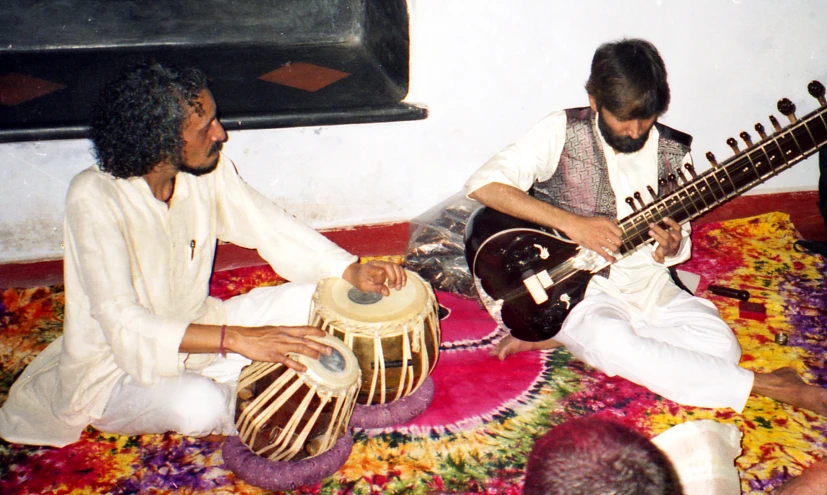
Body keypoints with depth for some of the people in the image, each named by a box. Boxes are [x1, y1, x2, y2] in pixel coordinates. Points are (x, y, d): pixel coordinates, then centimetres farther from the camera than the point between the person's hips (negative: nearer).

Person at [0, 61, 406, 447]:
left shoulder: (208, 169, -11)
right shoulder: (95, 198, -29)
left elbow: (270, 226, -2)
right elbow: (123, 323, -35)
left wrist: (352, 270, -14)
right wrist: (238, 339, -45)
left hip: (195, 329, 6)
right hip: (115, 366, -5)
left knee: (314, 297, -8)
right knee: (200, 405, -36)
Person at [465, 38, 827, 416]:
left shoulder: (674, 153, 3)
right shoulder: (562, 132, -9)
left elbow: (680, 239, 14)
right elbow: (482, 183, -20)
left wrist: (670, 249, -13)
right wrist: (571, 222, -25)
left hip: (646, 284, 5)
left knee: (719, 343, -19)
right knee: (611, 342, -36)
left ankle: (559, 338, -17)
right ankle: (768, 386, -20)